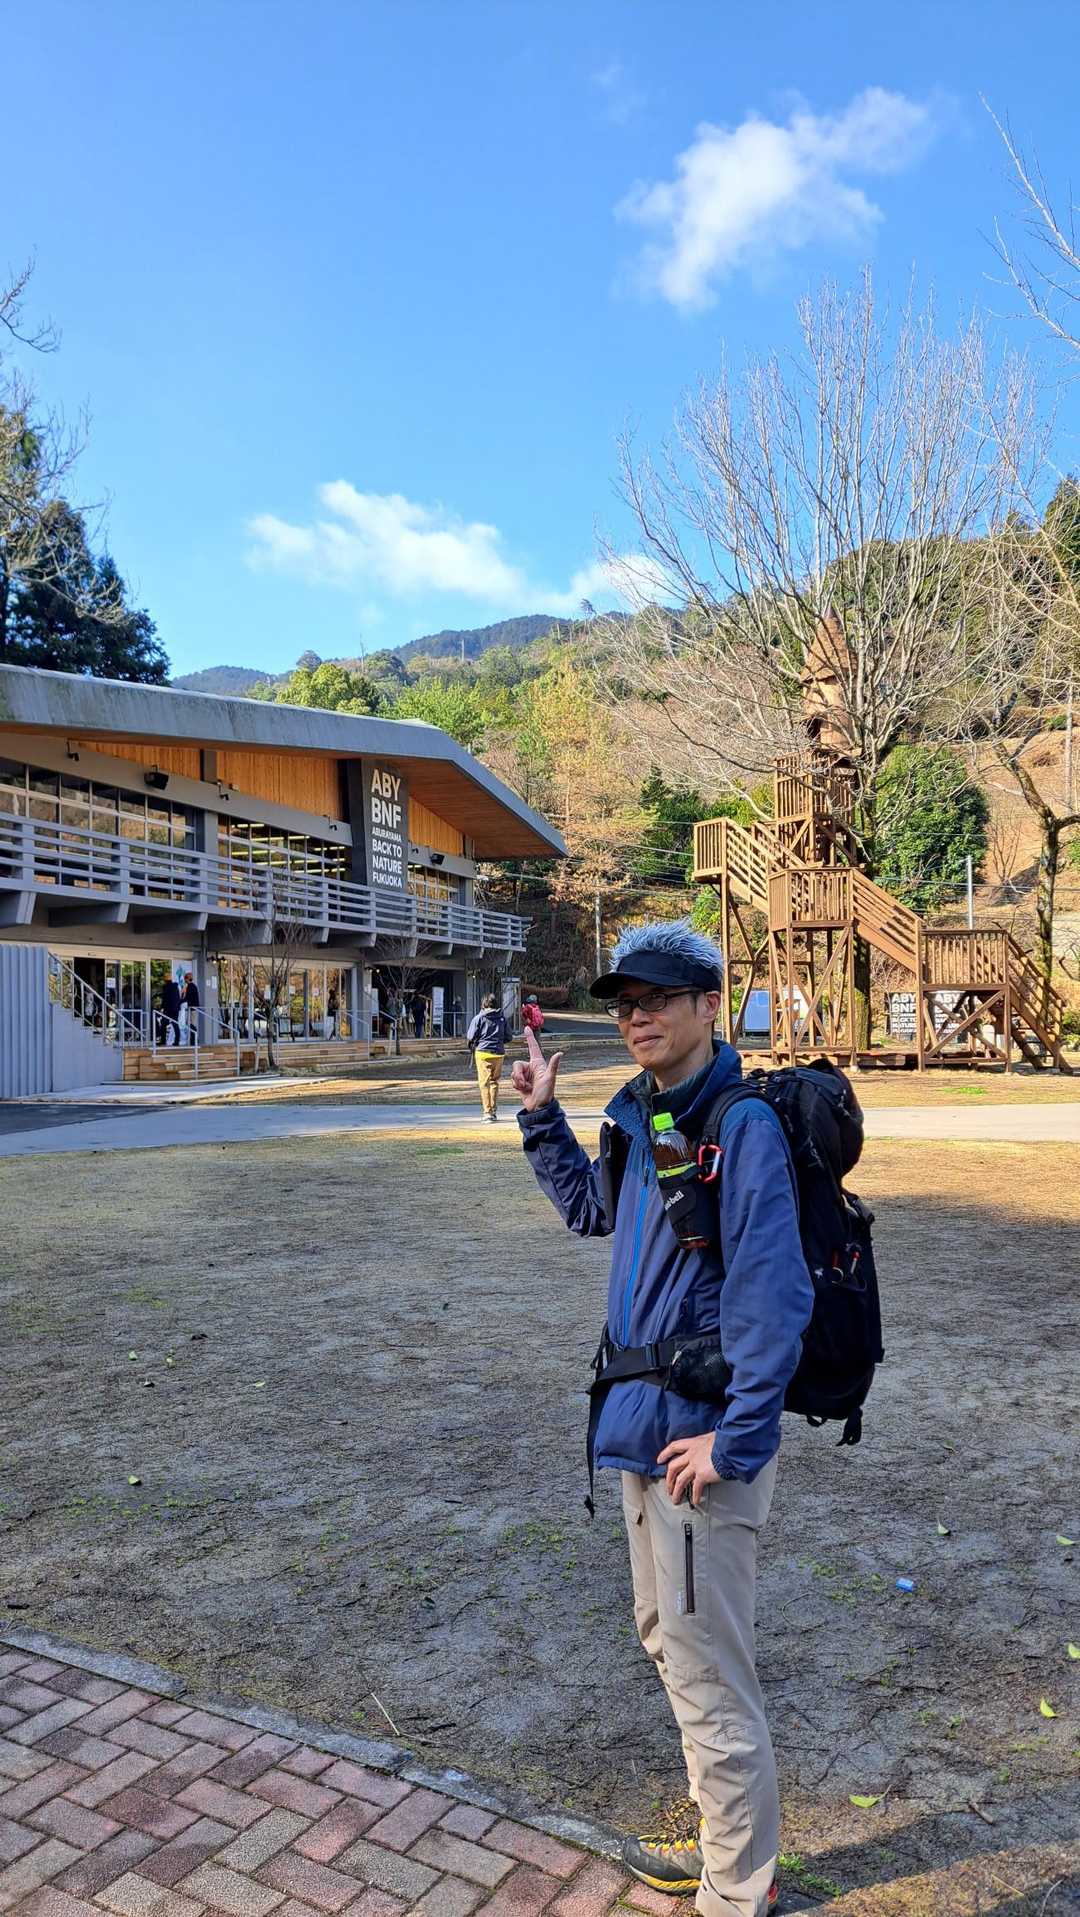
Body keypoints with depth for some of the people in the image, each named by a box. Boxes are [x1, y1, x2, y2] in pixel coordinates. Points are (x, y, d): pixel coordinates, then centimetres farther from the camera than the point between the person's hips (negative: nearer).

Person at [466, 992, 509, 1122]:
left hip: (483, 1053, -4)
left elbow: (470, 1038, -6)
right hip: (499, 1053, 4)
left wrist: (471, 1048, 14)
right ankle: (494, 1111, 18)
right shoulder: (502, 1018, 7)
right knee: (494, 1082, 16)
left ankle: (488, 1112, -7)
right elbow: (508, 1037, 11)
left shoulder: (479, 1018, -5)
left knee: (485, 1083, 0)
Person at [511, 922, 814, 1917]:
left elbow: (774, 1298, -25)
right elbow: (590, 1206, 25)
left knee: (708, 1677, 6)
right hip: (647, 1423, 10)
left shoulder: (743, 1126, -21)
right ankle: (722, 1836, 45)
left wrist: (737, 1441, -23)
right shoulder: (640, 1117, 7)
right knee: (669, 1639, 24)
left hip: (701, 1438, -10)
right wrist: (542, 1116, 15)